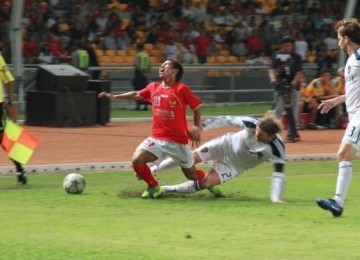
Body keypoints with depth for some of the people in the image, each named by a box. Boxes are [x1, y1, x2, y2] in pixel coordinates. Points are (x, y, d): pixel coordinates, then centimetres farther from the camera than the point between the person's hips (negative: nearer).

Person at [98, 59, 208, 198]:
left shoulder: (182, 89, -11)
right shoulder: (153, 87, 4)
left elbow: (197, 107, -2)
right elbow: (136, 95, 20)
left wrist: (196, 127, -8)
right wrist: (114, 96, 16)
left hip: (178, 141, -4)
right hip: (157, 138, 4)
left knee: (193, 175, 6)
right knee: (137, 160, -20)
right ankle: (154, 187, 4)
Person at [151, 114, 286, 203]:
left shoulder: (276, 149, -33)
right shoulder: (252, 123, -31)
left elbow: (278, 174, -31)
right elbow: (228, 120, -18)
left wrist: (276, 198, -41)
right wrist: (203, 125, -17)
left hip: (236, 165, 0)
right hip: (227, 143, 0)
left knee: (205, 183, -10)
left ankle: (168, 189, 8)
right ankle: (154, 169, 16)